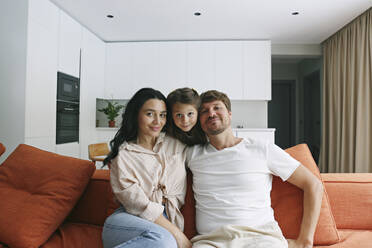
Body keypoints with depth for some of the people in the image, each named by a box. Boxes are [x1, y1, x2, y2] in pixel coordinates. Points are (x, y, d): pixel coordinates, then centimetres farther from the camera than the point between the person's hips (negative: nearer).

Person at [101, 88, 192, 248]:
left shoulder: (176, 145, 12)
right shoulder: (123, 152, 0)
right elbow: (136, 202, -10)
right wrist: (177, 234, -14)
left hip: (167, 218, 3)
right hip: (128, 217, -2)